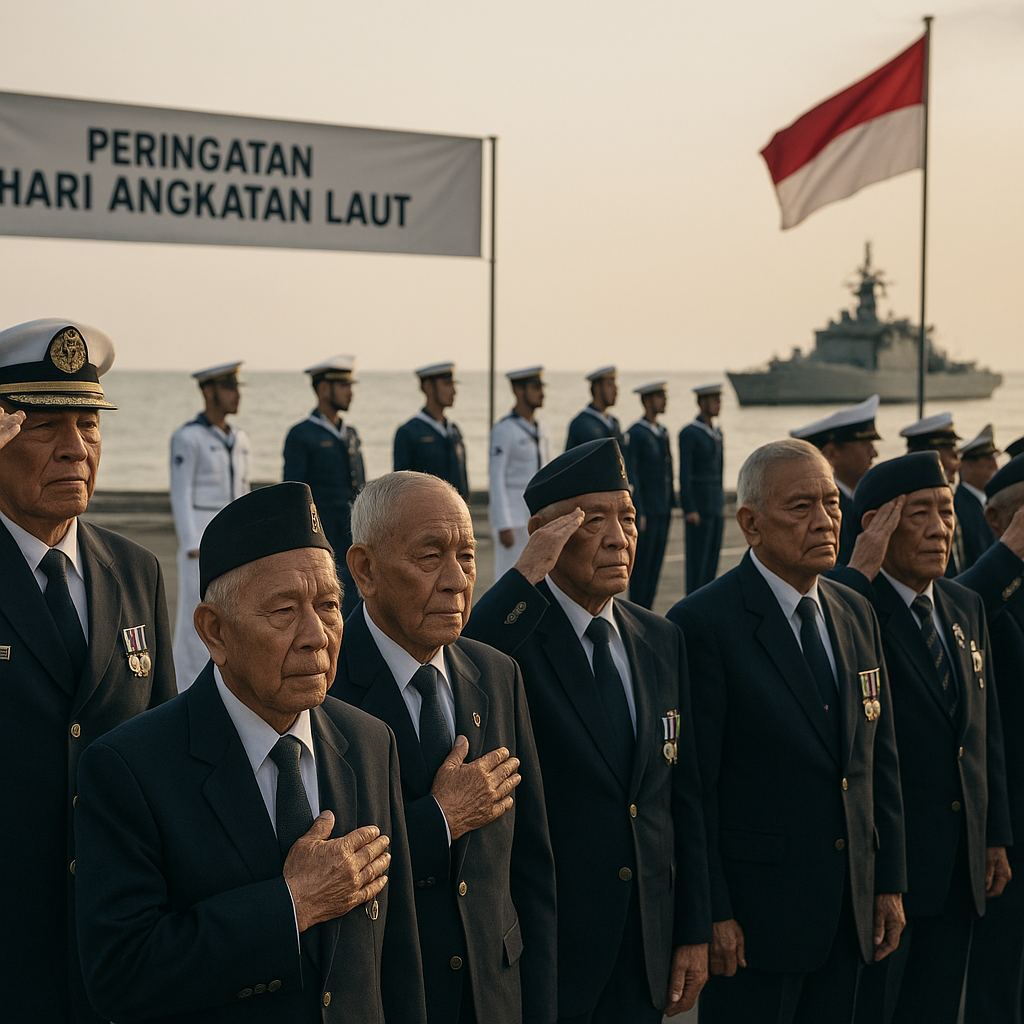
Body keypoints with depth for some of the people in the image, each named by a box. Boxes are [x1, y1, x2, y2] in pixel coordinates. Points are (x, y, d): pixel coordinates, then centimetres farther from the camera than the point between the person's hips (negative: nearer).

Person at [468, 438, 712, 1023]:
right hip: (542, 945, -5)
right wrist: (528, 574, -31)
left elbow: (684, 796, 10)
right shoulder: (517, 633, -11)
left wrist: (695, 933, 9)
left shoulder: (661, 641, 8)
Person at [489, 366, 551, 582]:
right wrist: (503, 526, -19)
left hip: (539, 517, 7)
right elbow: (496, 478, -14)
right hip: (513, 516, -7)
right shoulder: (504, 429, -11)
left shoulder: (540, 430, 13)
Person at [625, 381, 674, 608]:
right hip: (645, 510, -7)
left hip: (663, 511, 7)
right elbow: (630, 474, -13)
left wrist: (671, 505, 15)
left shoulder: (662, 432, 14)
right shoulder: (634, 434, -10)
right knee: (641, 565, -3)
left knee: (655, 564, 8)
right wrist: (639, 513, -17)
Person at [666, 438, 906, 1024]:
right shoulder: (704, 623, -14)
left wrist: (890, 882, 10)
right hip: (756, 906, -6)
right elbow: (691, 786, -14)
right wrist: (711, 913, -15)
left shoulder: (856, 614, 8)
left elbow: (880, 758, 13)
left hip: (852, 906, 6)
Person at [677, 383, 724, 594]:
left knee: (713, 555, 8)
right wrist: (689, 510, -19)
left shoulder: (716, 434, 15)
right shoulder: (688, 434, -11)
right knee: (697, 557, -5)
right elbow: (684, 473, -14)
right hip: (698, 506, -8)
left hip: (715, 506, 8)